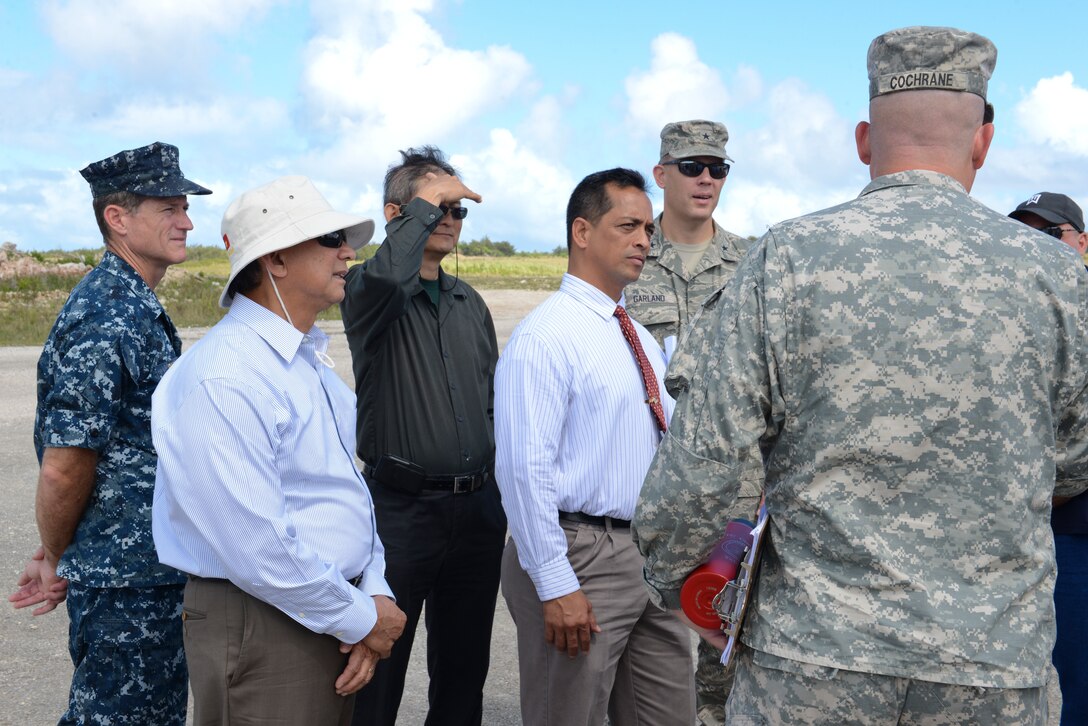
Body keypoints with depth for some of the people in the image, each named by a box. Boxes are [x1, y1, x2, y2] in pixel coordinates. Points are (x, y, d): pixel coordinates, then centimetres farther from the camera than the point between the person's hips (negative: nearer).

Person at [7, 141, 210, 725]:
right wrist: (56, 560, -4)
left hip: (160, 570, 9)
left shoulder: (140, 309, 11)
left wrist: (58, 555, 12)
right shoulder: (105, 317, -21)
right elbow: (65, 468, -21)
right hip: (126, 583, -9)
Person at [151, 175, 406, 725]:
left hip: (332, 613, 9)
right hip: (263, 632, -9)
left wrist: (374, 593, 0)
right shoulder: (224, 379, -22)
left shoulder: (310, 356, 10)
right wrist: (361, 619, -14)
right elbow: (258, 549, -25)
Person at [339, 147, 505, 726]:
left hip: (478, 507, 6)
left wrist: (501, 487, 14)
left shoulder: (470, 303, 13)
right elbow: (387, 276, -32)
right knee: (380, 671, 4)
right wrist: (426, 202, -20)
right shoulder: (368, 289, -5)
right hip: (402, 505, -6)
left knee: (464, 667, 16)